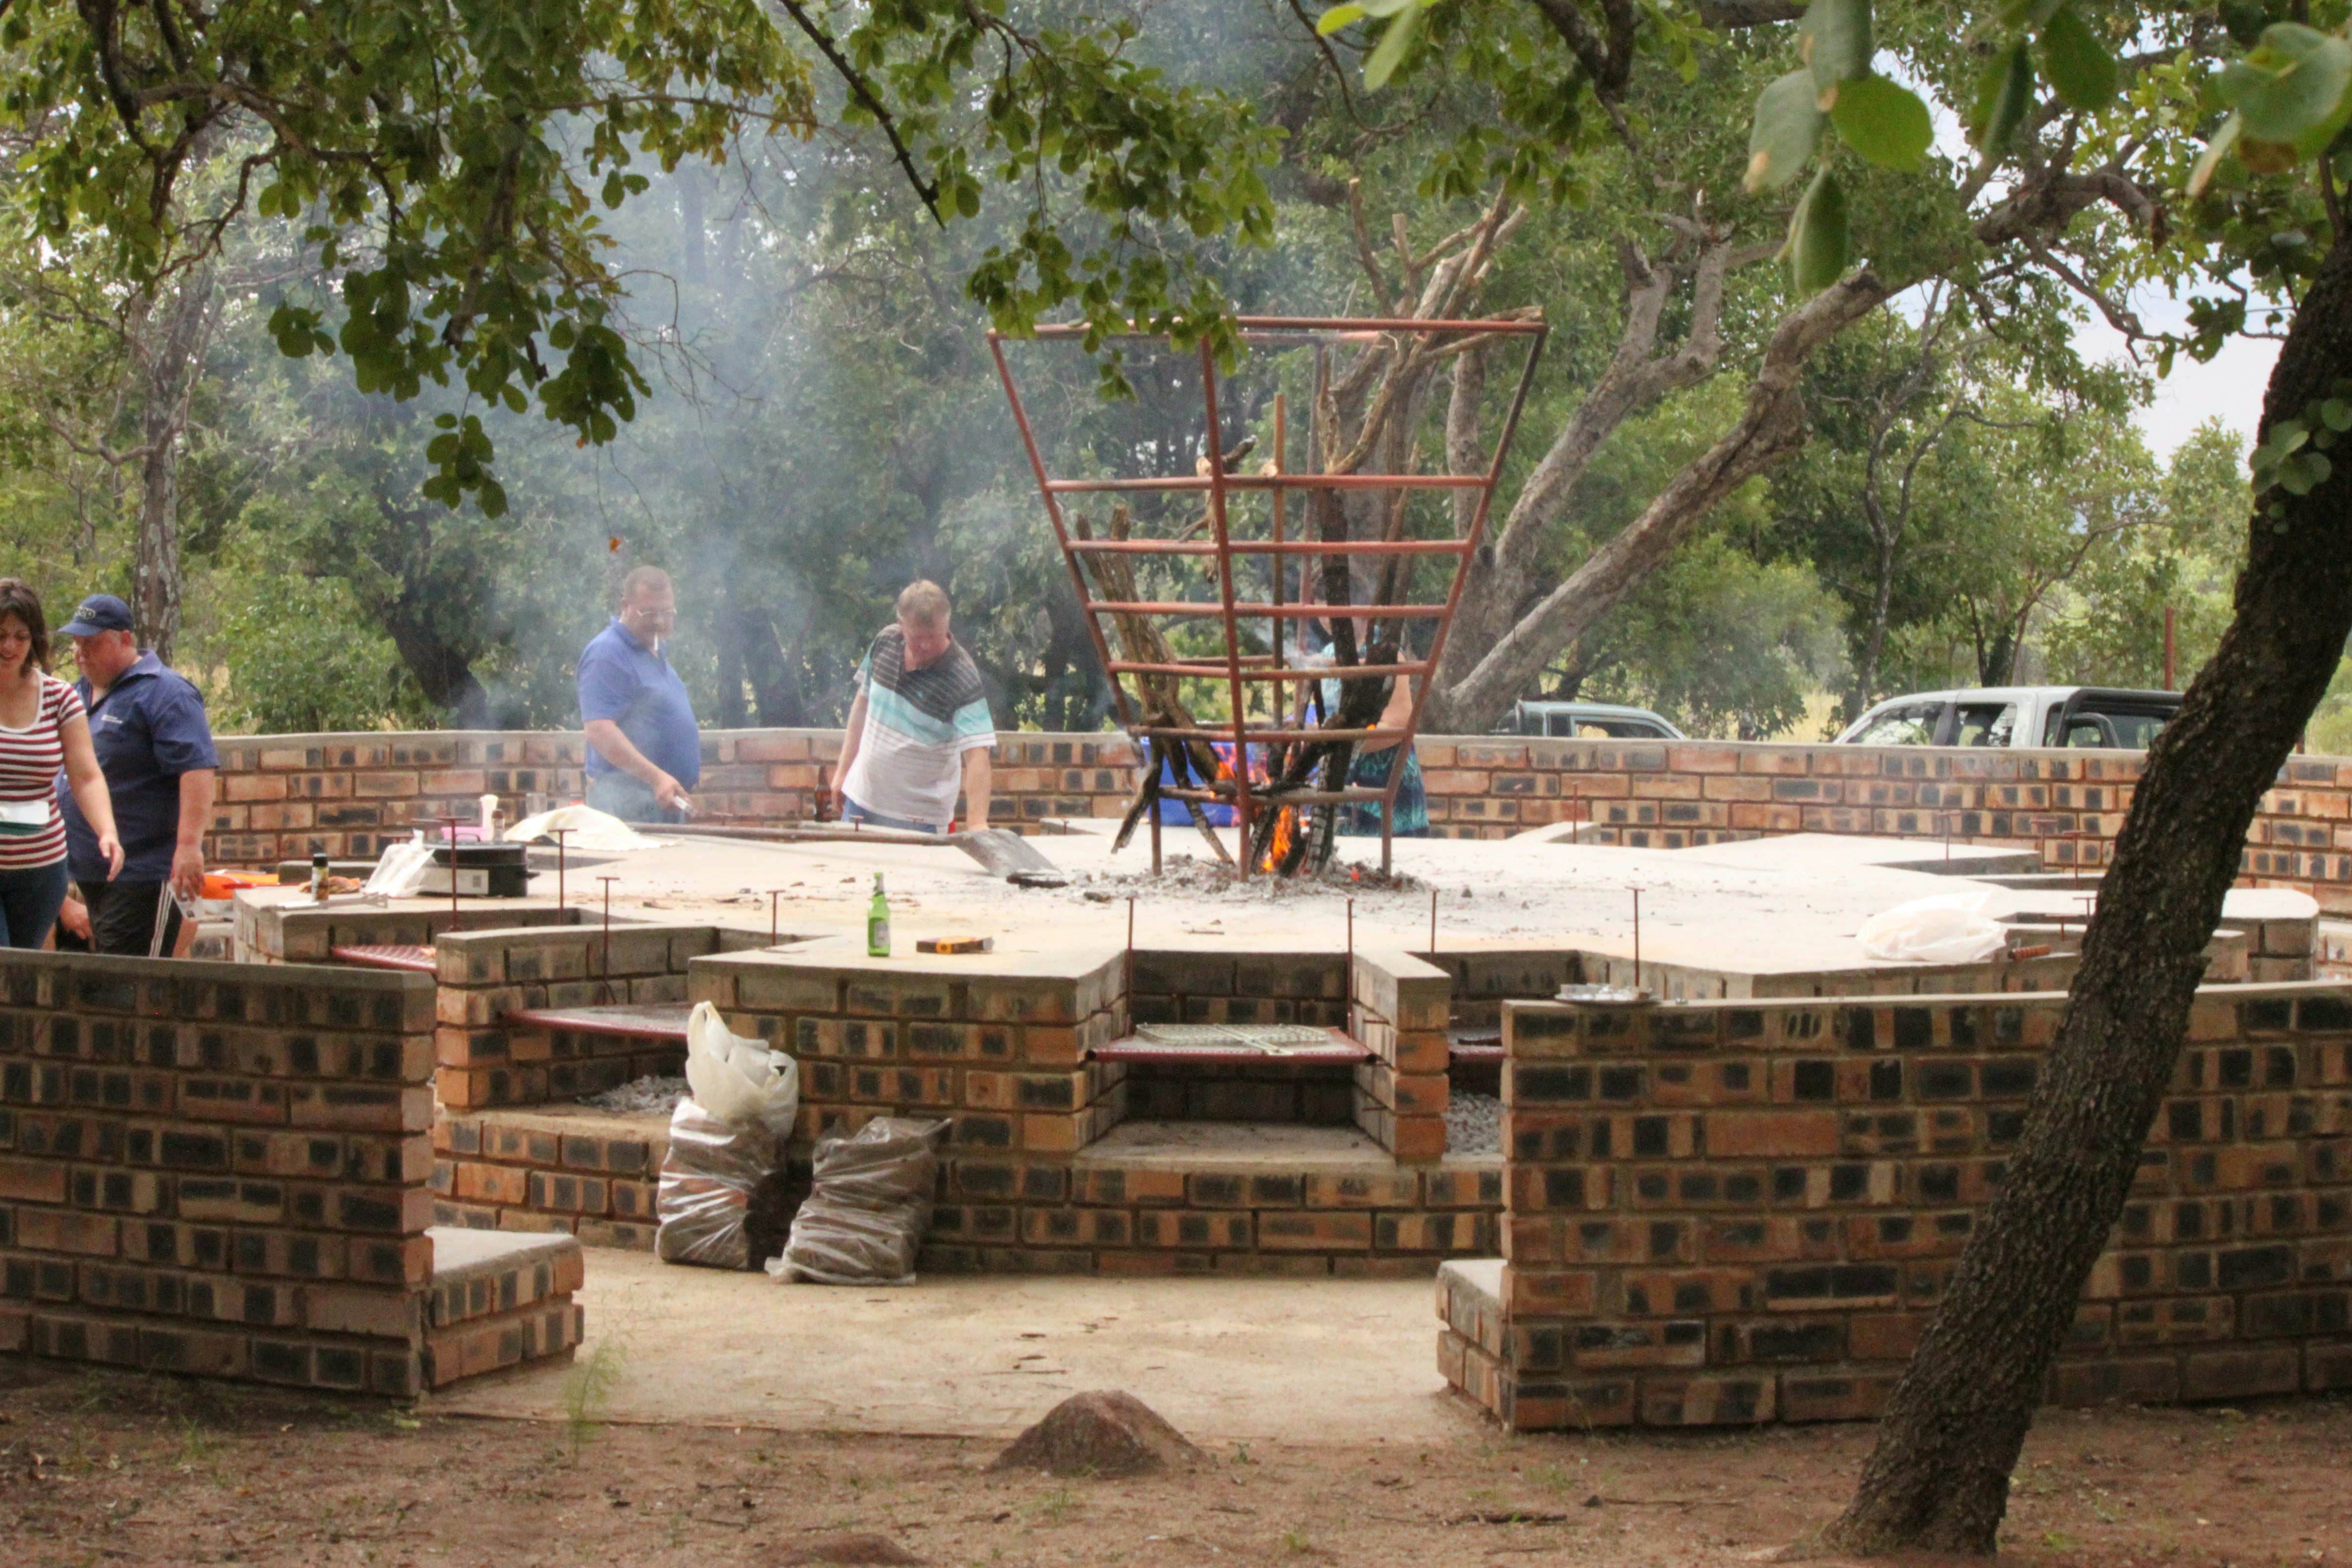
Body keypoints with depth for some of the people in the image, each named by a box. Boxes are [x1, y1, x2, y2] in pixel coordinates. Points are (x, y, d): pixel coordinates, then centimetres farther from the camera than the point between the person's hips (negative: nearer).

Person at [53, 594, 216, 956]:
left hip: (139, 878, -9)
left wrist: (189, 846, -29)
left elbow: (197, 768, -20)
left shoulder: (163, 692, -10)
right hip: (81, 872, 9)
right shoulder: (78, 694, 18)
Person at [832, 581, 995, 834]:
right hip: (861, 798, 5)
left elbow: (976, 755, -30)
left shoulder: (962, 680, -23)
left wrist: (977, 823, -41)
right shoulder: (885, 642, -5)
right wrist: (844, 771, 12)